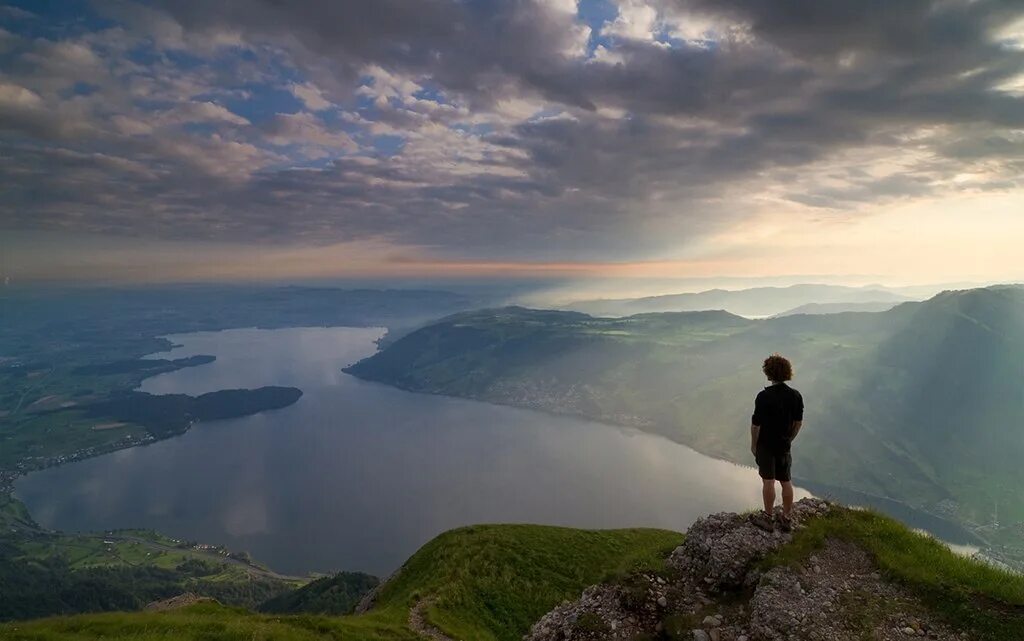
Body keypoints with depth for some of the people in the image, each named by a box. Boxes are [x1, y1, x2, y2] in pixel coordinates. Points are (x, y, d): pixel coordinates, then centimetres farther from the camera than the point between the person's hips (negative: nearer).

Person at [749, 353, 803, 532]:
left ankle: (768, 518, 13)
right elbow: (798, 422, 5)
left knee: (768, 481, 3)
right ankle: (787, 519, 24)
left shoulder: (764, 396, -21)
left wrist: (753, 444, -3)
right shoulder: (795, 396, -5)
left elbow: (756, 424, -17)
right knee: (786, 482, 13)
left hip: (766, 445, -5)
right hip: (784, 445, 5)